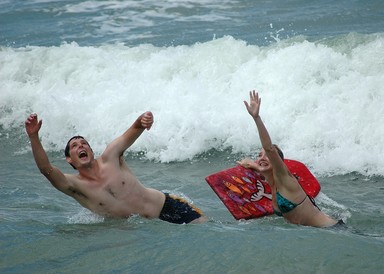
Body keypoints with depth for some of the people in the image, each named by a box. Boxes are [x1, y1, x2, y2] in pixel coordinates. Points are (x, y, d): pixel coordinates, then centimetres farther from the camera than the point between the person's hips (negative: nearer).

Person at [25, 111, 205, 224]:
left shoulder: (110, 158, -7)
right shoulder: (75, 185, -11)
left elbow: (133, 131, -10)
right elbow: (46, 169, -27)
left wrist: (144, 118, -35)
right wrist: (33, 137, -40)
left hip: (166, 206, 0)